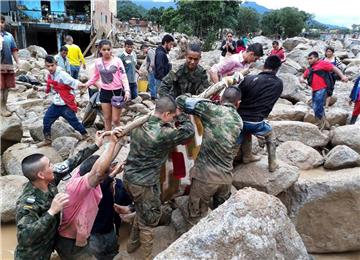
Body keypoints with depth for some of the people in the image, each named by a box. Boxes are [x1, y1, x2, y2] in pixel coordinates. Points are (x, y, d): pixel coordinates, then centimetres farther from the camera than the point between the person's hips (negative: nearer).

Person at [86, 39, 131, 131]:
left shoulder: (117, 60, -12)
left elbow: (123, 76, -12)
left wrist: (127, 90, -24)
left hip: (117, 91, -4)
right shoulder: (97, 62, -1)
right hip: (104, 92, 4)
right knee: (107, 118, 13)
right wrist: (87, 84, 9)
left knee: (115, 119, 0)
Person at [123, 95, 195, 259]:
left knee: (141, 212, 30)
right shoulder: (162, 134, -26)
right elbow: (189, 131, -13)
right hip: (144, 184, -8)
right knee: (148, 221, 13)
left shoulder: (139, 125, -1)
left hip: (129, 177, 8)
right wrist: (180, 115, 1)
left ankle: (133, 243, 48)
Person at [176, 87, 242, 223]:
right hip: (226, 176, 5)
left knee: (197, 215, 13)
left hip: (205, 174, -4)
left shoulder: (212, 109, -8)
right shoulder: (239, 121, 7)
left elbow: (181, 100, -6)